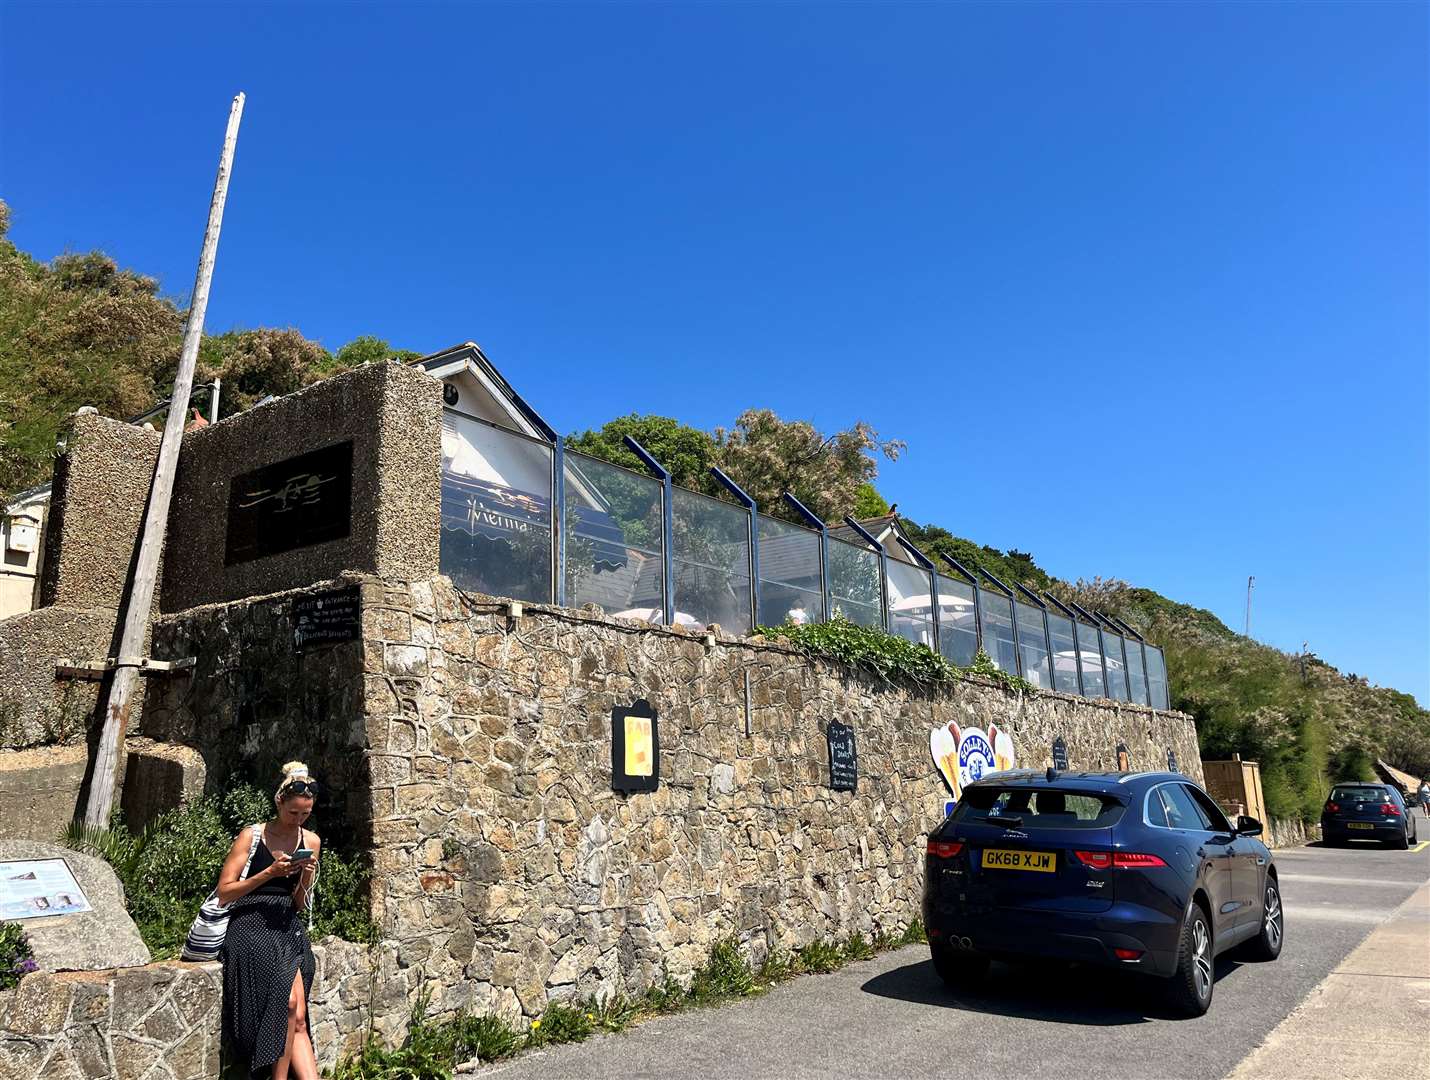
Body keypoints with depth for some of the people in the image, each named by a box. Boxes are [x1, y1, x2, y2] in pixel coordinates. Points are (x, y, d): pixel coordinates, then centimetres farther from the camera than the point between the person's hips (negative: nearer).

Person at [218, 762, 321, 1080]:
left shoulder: (311, 841, 9)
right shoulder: (251, 836, -1)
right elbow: (224, 892, -5)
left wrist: (306, 879, -8)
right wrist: (270, 873, -15)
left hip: (289, 932, 4)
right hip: (251, 928, -4)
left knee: (297, 1020, -7)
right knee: (287, 1003, -21)